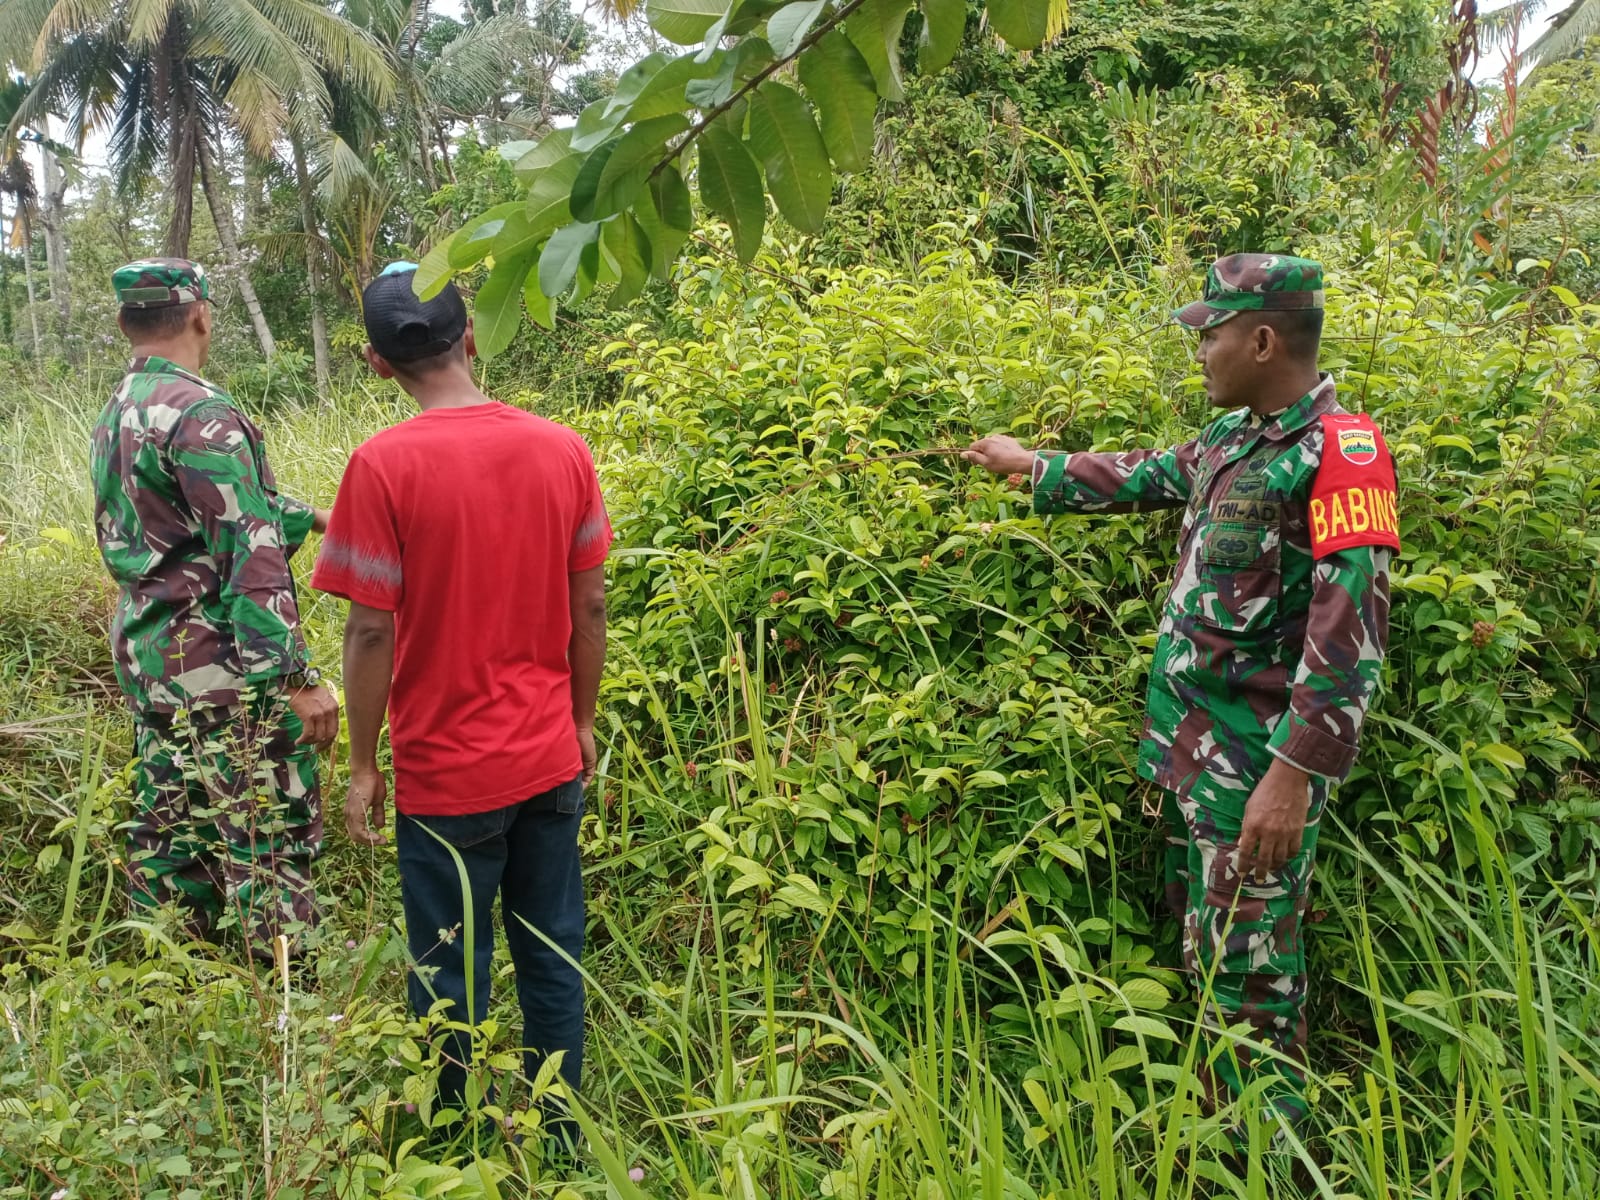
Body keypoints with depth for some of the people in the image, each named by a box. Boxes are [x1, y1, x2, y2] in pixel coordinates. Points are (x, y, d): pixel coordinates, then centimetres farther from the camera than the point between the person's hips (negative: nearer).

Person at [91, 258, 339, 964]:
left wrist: (313, 517, 28)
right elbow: (249, 560, -23)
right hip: (227, 673, -9)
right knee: (270, 842, 0)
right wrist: (297, 680, -21)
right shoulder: (199, 413, -19)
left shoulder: (115, 416, 11)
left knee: (168, 831, 18)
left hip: (150, 666, 9)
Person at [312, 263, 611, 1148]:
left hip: (446, 775, -3)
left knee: (451, 976, 12)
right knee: (553, 960, 16)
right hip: (550, 762, 4)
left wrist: (363, 766, -1)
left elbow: (372, 630, -13)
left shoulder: (383, 465, -14)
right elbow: (589, 604, 2)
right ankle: (563, 1142, 30)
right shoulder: (562, 450, -3)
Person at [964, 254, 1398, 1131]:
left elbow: (1350, 631, -23)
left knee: (1244, 963, -1)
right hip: (1185, 736, 9)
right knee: (1194, 927, 18)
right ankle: (1213, 1116, 34)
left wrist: (1296, 775, -26)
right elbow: (1145, 476, 27)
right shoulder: (1234, 437, 8)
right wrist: (1031, 466, 35)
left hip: (1255, 759, -9)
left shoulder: (1339, 451, -18)